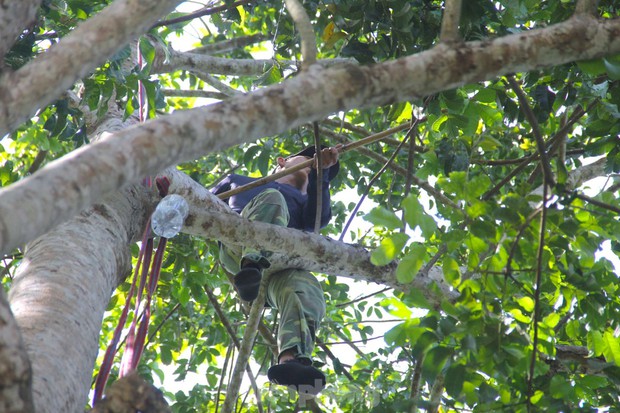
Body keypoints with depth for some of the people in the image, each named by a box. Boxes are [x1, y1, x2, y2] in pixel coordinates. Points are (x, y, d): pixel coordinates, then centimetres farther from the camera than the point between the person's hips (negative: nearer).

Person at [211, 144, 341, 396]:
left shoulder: (302, 201, 40)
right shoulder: (238, 182, 41)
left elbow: (319, 217, 15)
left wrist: (322, 173, 4)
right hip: (237, 249, -1)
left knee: (309, 293, -33)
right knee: (272, 199, -28)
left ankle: (291, 360, -60)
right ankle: (251, 266, -53)